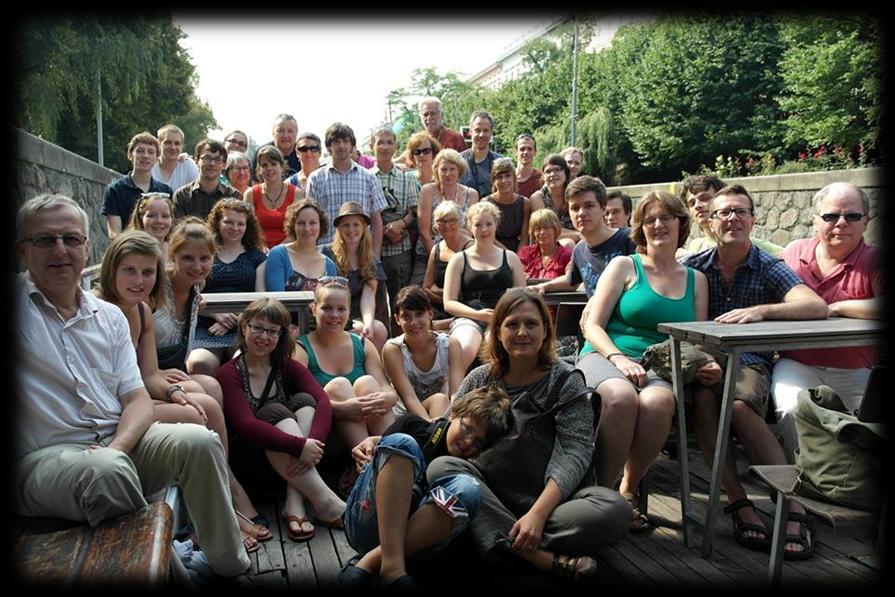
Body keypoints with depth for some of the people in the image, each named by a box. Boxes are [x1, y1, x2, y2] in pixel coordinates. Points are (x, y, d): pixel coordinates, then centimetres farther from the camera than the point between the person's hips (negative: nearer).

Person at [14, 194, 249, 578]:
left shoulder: (109, 316, 13)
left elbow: (138, 399, 6)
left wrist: (117, 446, -13)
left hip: (117, 444, 5)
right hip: (42, 458, -5)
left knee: (199, 441, -20)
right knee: (107, 472, -37)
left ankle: (230, 565, -5)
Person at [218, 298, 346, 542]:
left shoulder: (289, 367, 5)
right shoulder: (229, 374, -8)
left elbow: (323, 402, -14)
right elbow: (246, 427, -24)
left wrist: (312, 443, -34)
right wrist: (299, 446, -35)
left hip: (288, 468, 4)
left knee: (303, 400, -19)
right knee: (273, 411, -28)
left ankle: (295, 504, -31)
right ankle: (325, 502, -37)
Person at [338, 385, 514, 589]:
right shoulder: (414, 425, 15)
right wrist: (370, 442, 5)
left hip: (414, 540, 0)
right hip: (367, 521, 0)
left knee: (467, 488, -25)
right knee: (402, 443, -21)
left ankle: (370, 563, -33)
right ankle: (392, 564, -37)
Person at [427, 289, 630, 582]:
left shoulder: (566, 380, -1)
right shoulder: (480, 379, 8)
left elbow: (575, 452, -12)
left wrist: (538, 513, -26)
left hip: (549, 499, -2)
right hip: (489, 498, 2)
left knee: (614, 510, -29)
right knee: (440, 467, -28)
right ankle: (549, 558, -33)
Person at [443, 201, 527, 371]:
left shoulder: (510, 258, 21)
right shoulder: (459, 260, 15)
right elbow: (449, 303, 8)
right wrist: (477, 314, -9)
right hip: (469, 318, 0)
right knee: (463, 351, -36)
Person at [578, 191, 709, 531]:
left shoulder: (696, 280, 21)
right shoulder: (624, 266, 11)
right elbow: (593, 326, 3)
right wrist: (618, 358, -15)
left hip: (661, 366, 2)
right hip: (606, 357, -2)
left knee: (659, 402, -36)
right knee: (621, 397, -39)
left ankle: (629, 488, -14)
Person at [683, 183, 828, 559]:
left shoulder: (769, 269, 4)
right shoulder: (693, 267, 7)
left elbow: (818, 307, -13)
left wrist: (761, 311, -29)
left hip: (750, 362, -1)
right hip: (701, 359, 1)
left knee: (740, 406, -34)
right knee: (703, 398, -34)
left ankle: (792, 507, -26)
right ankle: (738, 502, -27)